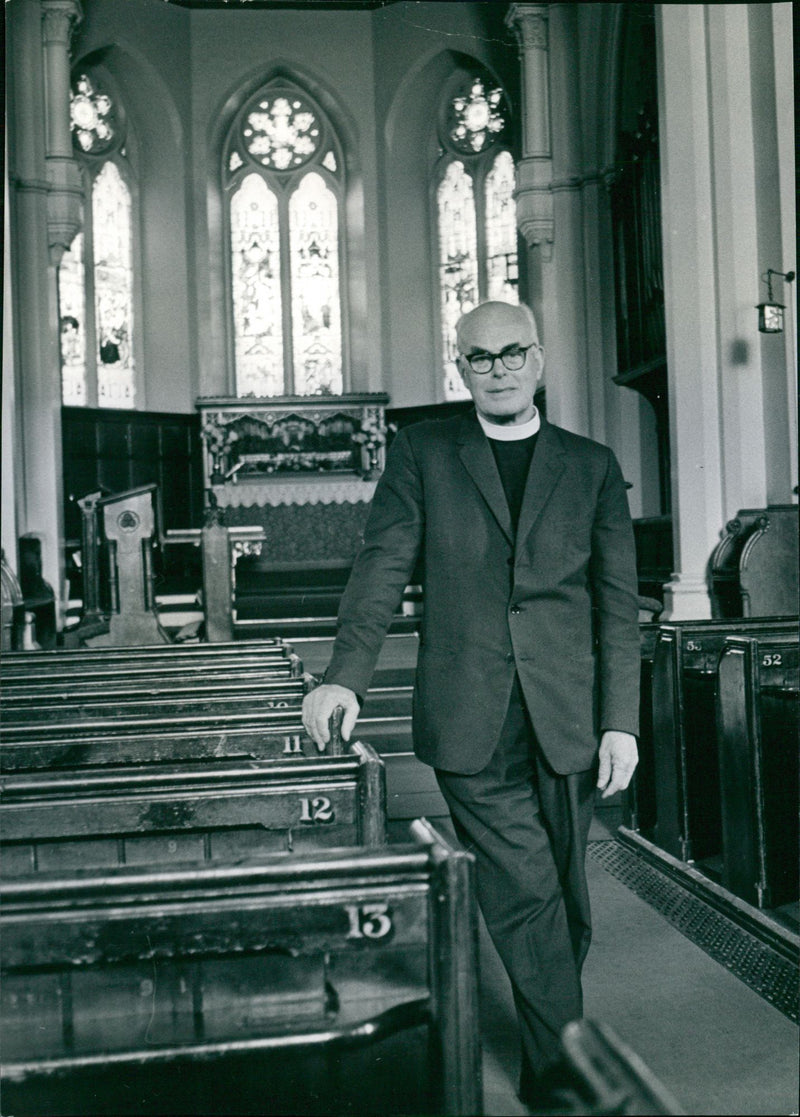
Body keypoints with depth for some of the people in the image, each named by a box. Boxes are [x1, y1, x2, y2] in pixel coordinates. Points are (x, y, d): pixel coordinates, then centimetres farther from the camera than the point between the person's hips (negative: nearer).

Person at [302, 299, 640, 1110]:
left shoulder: (591, 465, 10)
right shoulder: (421, 453, 7)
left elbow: (618, 602, 7)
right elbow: (382, 566, -1)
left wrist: (620, 721, -1)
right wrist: (346, 675, -16)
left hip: (567, 720, 2)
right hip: (470, 724, -2)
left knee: (565, 897, 11)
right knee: (526, 897, -5)